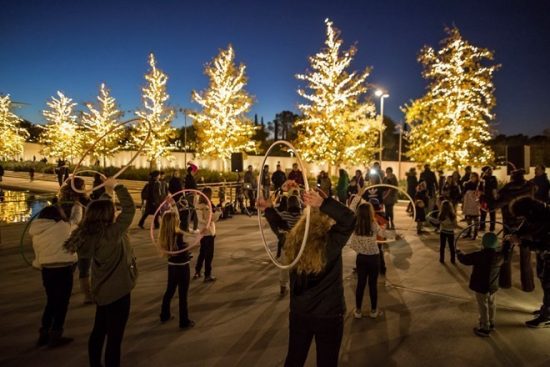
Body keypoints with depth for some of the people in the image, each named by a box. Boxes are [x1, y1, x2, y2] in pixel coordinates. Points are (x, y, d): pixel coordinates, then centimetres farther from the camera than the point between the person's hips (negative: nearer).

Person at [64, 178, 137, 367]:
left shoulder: (89, 234, -5)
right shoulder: (112, 234, -27)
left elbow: (97, 210, 12)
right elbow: (130, 209, -25)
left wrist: (108, 194, 16)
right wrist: (117, 187, -15)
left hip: (102, 291, 8)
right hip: (117, 292, -8)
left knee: (98, 332, 23)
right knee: (114, 337, 4)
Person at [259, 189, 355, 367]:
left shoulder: (294, 240, -10)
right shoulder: (331, 242, -24)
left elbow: (282, 225, 10)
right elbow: (349, 218, -30)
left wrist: (268, 209, 14)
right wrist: (323, 203, -41)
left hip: (298, 312, 4)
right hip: (328, 315, -4)